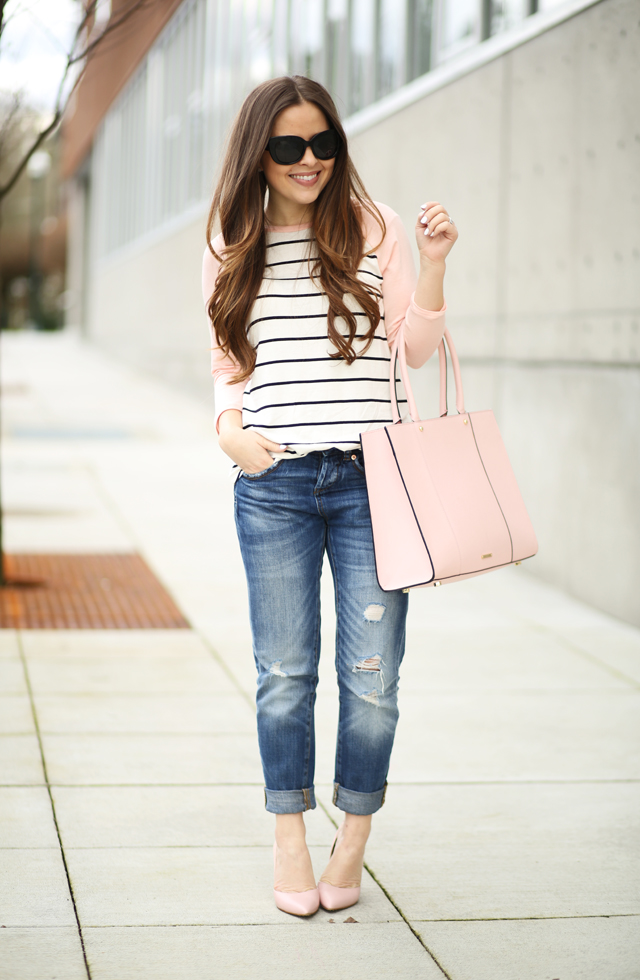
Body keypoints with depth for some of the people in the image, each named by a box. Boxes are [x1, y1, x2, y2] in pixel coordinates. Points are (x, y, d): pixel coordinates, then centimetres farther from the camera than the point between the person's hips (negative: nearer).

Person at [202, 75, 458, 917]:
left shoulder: (374, 231, 6)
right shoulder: (231, 255, 10)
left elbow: (419, 350, 5)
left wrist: (432, 265, -8)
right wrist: (230, 426, -2)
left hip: (370, 476, -1)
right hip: (273, 483, 1)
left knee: (371, 674, 1)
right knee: (285, 673, 5)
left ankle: (354, 843, 18)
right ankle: (290, 847, 19)